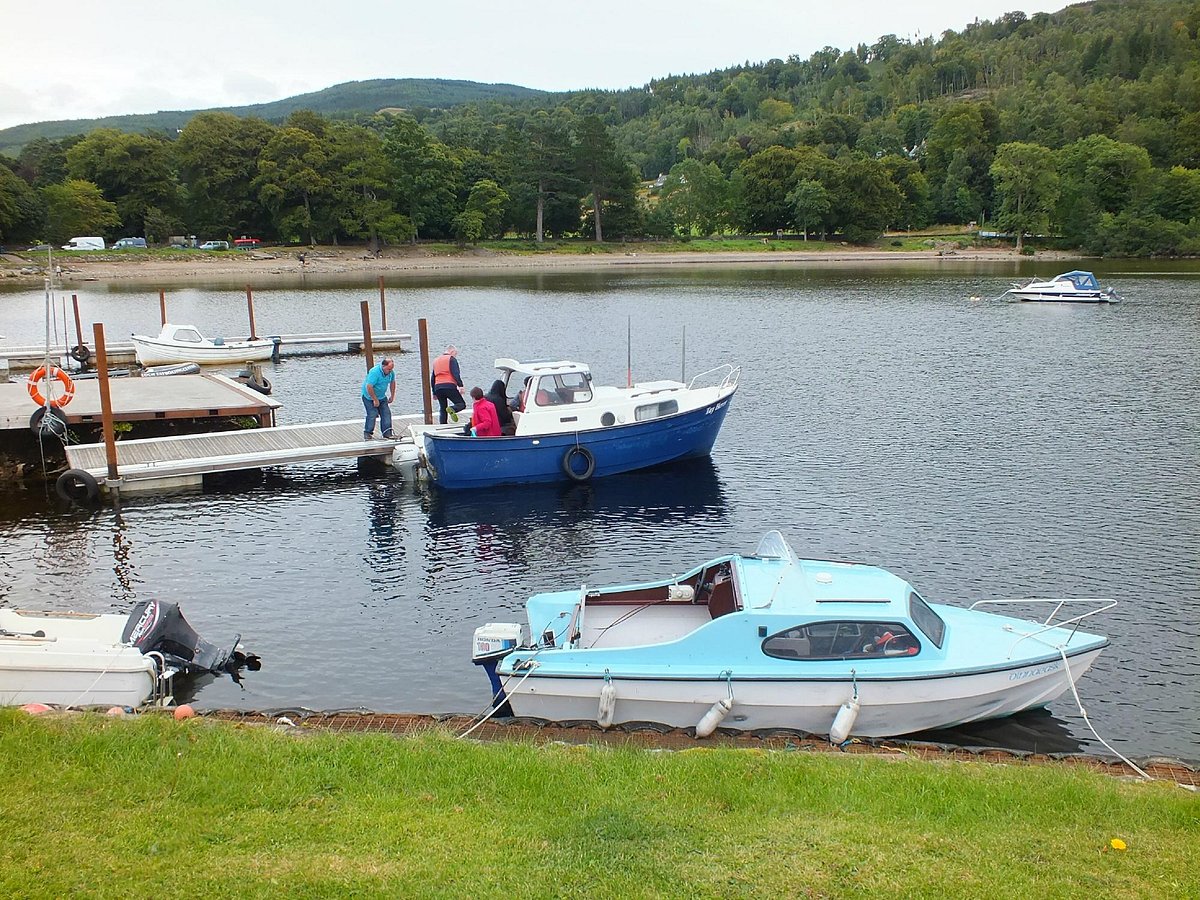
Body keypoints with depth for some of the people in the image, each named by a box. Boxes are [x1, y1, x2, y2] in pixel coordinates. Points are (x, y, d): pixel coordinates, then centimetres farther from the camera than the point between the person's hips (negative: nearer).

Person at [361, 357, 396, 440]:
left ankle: (387, 433, 5)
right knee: (372, 415, -13)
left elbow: (392, 382, 13)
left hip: (382, 397, 6)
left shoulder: (391, 372, -7)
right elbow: (369, 387, -29)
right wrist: (375, 400, -22)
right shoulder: (374, 372, -29)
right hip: (369, 397, -6)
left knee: (386, 414, -1)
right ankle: (367, 433, 1)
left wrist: (392, 396, 13)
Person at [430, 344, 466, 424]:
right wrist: (460, 385, -16)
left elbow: (432, 378, 25)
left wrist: (434, 393, 28)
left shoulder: (436, 361, 25)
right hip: (449, 386, -6)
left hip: (437, 387, 6)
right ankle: (452, 410, -31)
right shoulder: (452, 359, 4)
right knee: (462, 404, -1)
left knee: (442, 409, 12)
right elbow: (456, 374, -11)